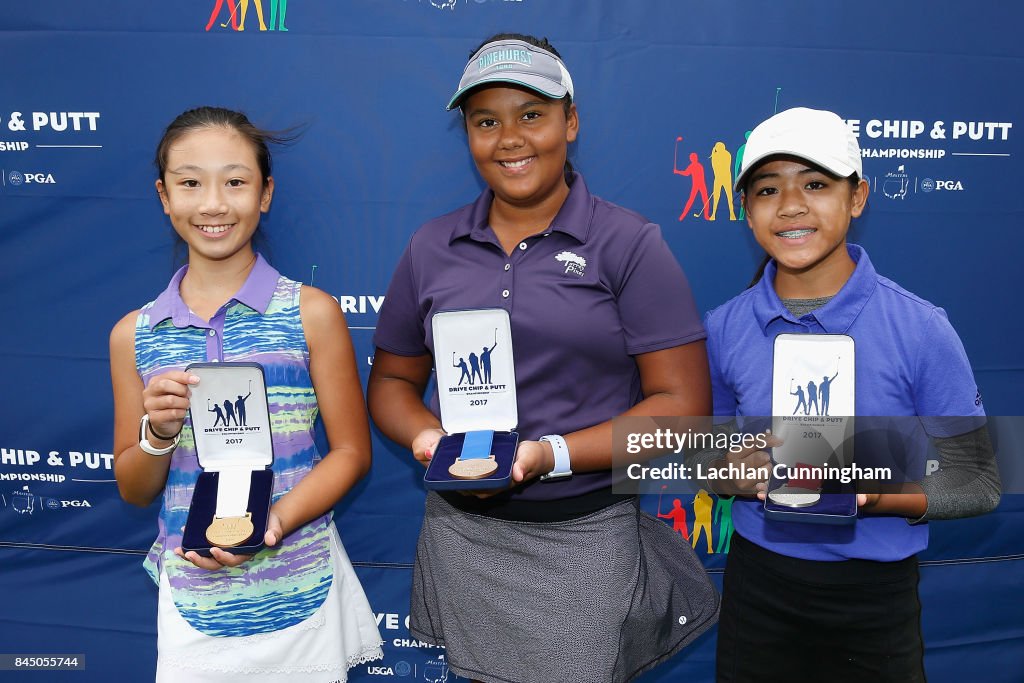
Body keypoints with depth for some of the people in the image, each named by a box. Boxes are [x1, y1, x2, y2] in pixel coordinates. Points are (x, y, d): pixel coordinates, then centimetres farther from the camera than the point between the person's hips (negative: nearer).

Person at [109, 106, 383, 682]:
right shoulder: (135, 334, 1)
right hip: (191, 597, 2)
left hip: (299, 590, -1)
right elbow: (134, 490, 7)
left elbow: (352, 452, -4)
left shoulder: (311, 312, -7)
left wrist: (274, 521, -18)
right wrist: (159, 433, -13)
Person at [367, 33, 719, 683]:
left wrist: (552, 454, -20)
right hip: (461, 535, 3)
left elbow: (682, 402, -9)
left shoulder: (631, 245, -6)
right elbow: (392, 380, 12)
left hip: (586, 539, -3)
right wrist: (427, 436, -10)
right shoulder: (431, 249, 5)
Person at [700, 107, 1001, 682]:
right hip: (758, 585, 2)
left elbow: (979, 482, -6)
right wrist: (737, 472, -16)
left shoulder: (920, 329, -12)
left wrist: (876, 497, -23)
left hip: (874, 594, -1)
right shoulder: (724, 329, -5)